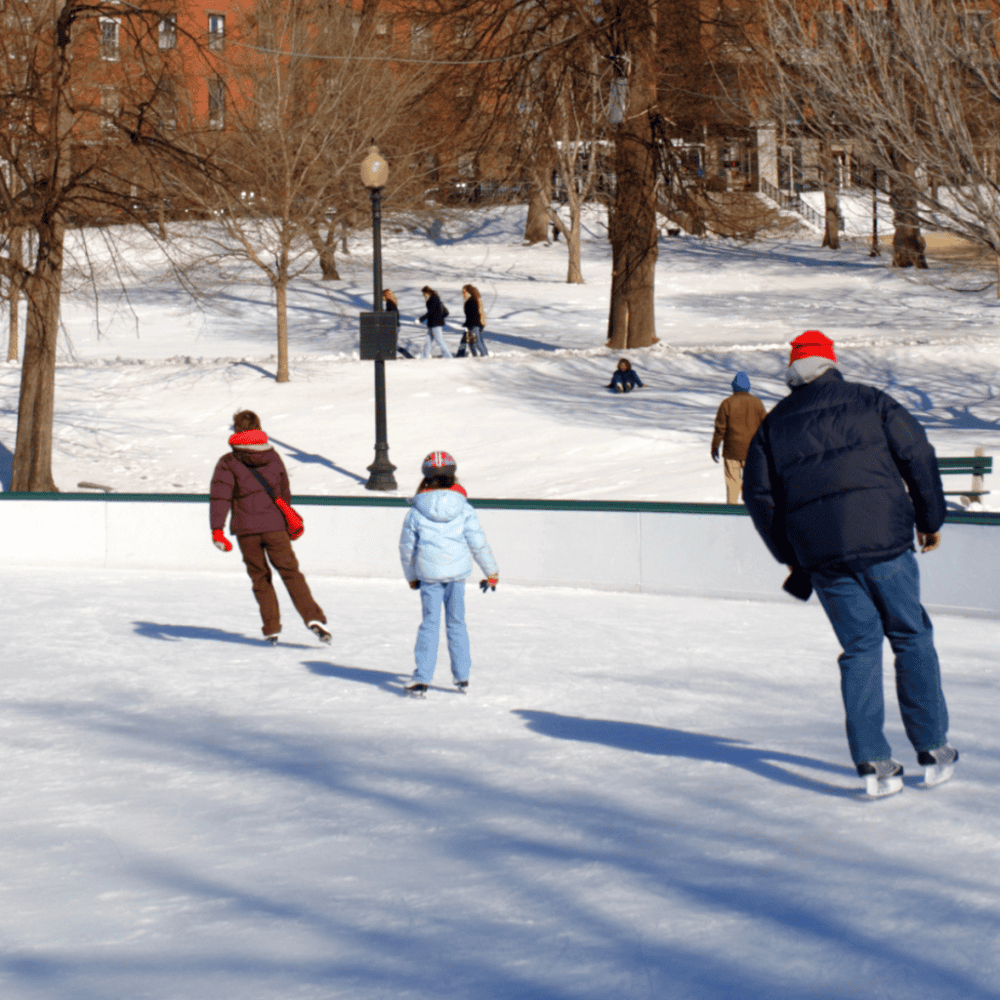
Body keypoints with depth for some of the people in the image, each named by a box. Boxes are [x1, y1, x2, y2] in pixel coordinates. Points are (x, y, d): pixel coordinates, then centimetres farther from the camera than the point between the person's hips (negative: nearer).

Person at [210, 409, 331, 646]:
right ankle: (312, 617, -11)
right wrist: (287, 520, 34)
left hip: (245, 530, -1)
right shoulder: (273, 457, 9)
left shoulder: (228, 463, -1)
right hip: (275, 527, 1)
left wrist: (217, 530, -17)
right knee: (290, 572, 5)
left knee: (260, 578, 11)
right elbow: (285, 493, 19)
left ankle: (271, 628, 7)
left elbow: (220, 496, -12)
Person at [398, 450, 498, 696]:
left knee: (430, 623, 4)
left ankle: (422, 678, -3)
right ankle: (462, 676, 16)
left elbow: (406, 547, 4)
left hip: (428, 575, -1)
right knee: (456, 622, 12)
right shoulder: (464, 509, -3)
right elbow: (479, 543, 1)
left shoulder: (416, 512, -4)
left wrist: (411, 576, 19)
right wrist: (491, 572, 14)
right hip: (457, 574, 1)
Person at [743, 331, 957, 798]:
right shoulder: (870, 402, 9)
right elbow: (918, 456, 4)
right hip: (883, 538, -2)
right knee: (912, 638, 10)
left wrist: (792, 557, 20)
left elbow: (758, 494, 12)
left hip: (822, 555, 2)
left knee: (860, 648, 9)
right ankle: (932, 750, 11)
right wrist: (930, 519, 15)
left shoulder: (774, 424, 14)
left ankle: (872, 762, 1)